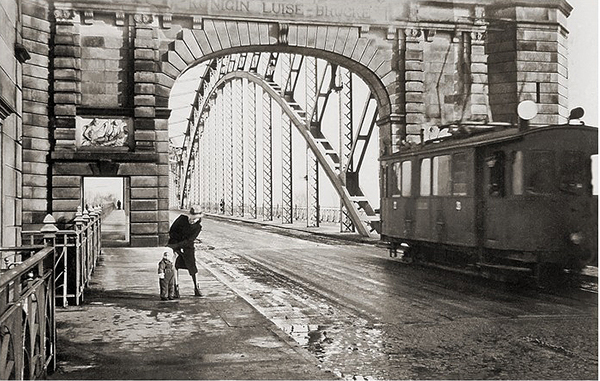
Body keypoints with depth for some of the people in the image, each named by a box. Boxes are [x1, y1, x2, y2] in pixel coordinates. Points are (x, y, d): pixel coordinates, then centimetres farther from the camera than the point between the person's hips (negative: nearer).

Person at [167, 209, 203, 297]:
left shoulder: (198, 227, -10)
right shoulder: (182, 218, -11)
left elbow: (188, 241, -18)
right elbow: (171, 231, -6)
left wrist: (175, 245, -28)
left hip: (188, 248, 0)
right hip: (175, 244, 0)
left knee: (192, 268, 1)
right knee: (175, 266, -10)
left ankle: (196, 288, 19)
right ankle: (176, 288, 0)